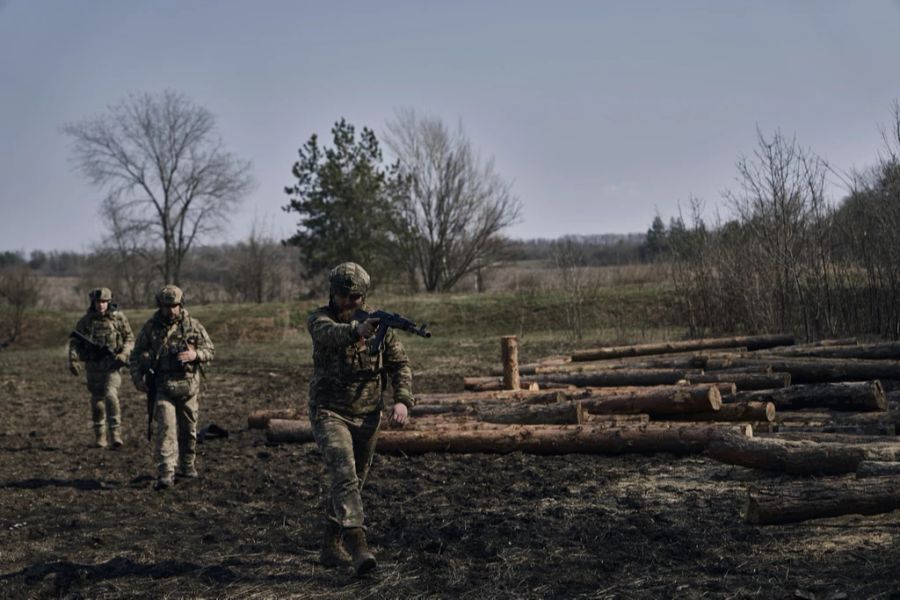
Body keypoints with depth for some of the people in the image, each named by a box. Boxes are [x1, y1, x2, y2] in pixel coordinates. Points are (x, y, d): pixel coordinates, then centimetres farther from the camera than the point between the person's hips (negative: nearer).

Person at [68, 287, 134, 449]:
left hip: (112, 364, -3)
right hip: (93, 365, 3)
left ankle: (115, 434, -20)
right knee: (97, 400, 9)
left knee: (111, 395, -20)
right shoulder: (86, 320, 3)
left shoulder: (119, 317, -1)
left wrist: (123, 354, -13)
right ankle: (99, 436, 21)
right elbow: (74, 340, 4)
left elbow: (129, 339, 4)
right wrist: (73, 360, -9)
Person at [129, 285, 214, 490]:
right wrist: (138, 378, -6)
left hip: (188, 385, 2)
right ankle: (165, 474, -19)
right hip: (163, 386, -2)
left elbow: (210, 350, 6)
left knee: (188, 429, 12)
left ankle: (188, 466, 32)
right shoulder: (150, 327, 1)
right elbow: (136, 355, 8)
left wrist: (194, 354, -15)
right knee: (166, 428, -14)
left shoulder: (193, 325, 3)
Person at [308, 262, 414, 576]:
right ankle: (357, 544, -31)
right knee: (344, 474, -23)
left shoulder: (378, 323, 2)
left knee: (353, 482, 13)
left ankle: (331, 547, 27)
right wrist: (358, 330, -54)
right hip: (329, 414, -4)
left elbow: (400, 364, 3)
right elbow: (331, 333, -33)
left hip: (367, 417, 5)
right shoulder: (319, 318, -8)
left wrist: (402, 400, -13)